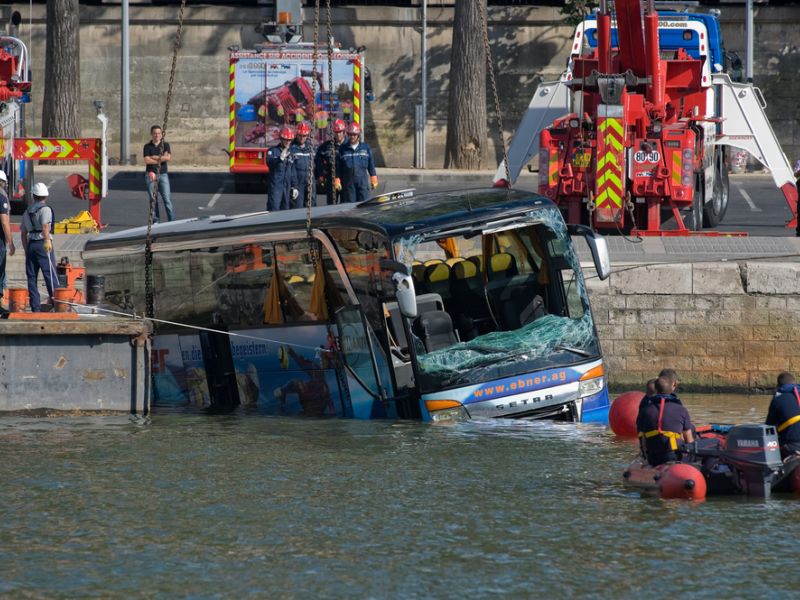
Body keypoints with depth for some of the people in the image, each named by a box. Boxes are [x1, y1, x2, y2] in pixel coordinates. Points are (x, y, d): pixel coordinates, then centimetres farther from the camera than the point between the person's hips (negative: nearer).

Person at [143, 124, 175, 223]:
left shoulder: (165, 145, 7)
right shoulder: (147, 146, 5)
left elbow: (168, 157, -9)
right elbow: (147, 160, -8)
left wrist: (154, 157, -8)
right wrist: (161, 159, -7)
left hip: (163, 174, 0)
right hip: (151, 174, 0)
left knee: (167, 198, -6)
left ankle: (171, 220, -7)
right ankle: (155, 220, 7)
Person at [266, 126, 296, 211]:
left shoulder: (290, 152, 15)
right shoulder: (273, 151, -4)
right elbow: (269, 163, -24)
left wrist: (294, 187, 16)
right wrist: (280, 158, -40)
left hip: (287, 186, 6)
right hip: (275, 185, -6)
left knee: (285, 209, 8)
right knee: (274, 209, -12)